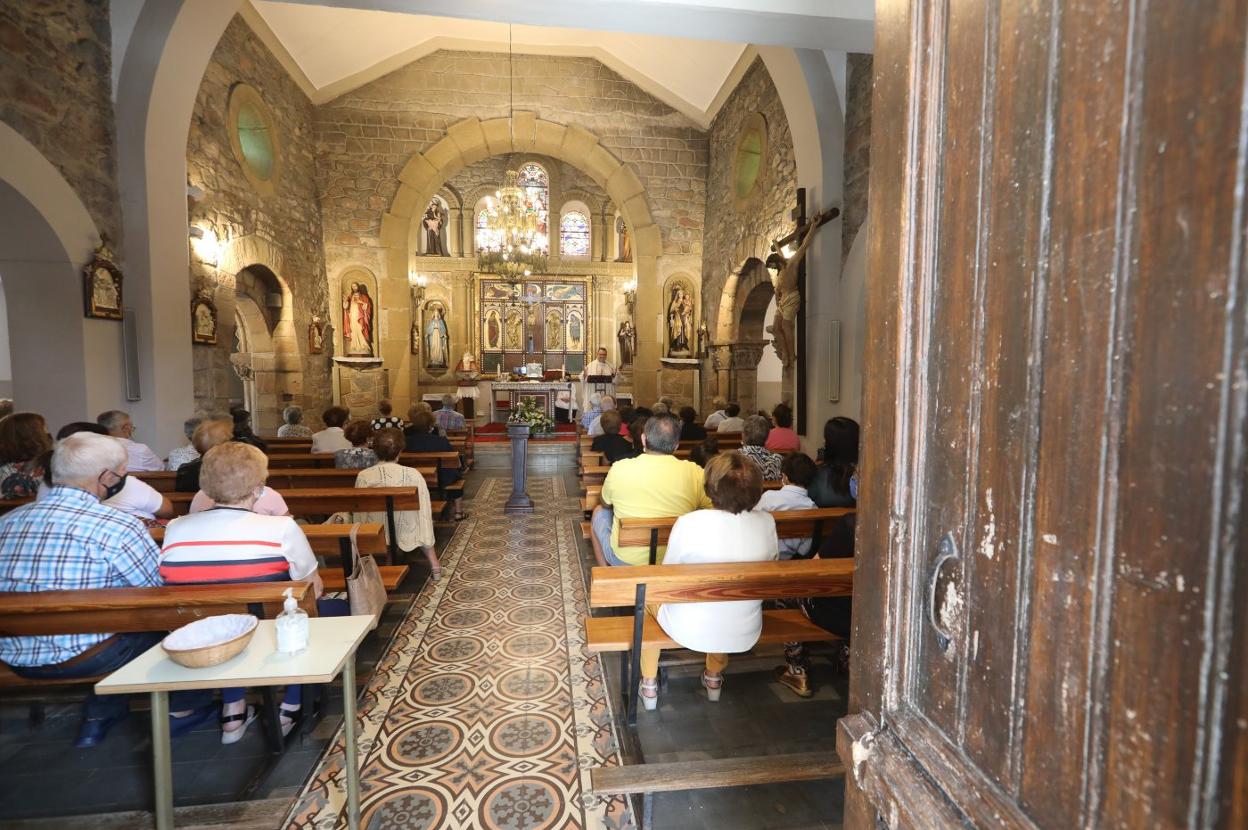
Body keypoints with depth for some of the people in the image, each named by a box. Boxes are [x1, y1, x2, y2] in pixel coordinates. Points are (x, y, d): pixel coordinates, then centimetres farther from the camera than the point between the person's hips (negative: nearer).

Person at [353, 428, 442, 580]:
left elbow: (360, 515, -3)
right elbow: (424, 512, -9)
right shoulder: (414, 474, -14)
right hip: (406, 537, 0)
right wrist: (429, 545, 1)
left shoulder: (364, 476, -11)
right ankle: (434, 564, 28)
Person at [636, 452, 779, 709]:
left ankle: (649, 685, 37)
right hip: (745, 635, 4)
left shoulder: (688, 523, -23)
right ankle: (714, 678, 50)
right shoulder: (767, 522, -13)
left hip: (689, 631, -3)